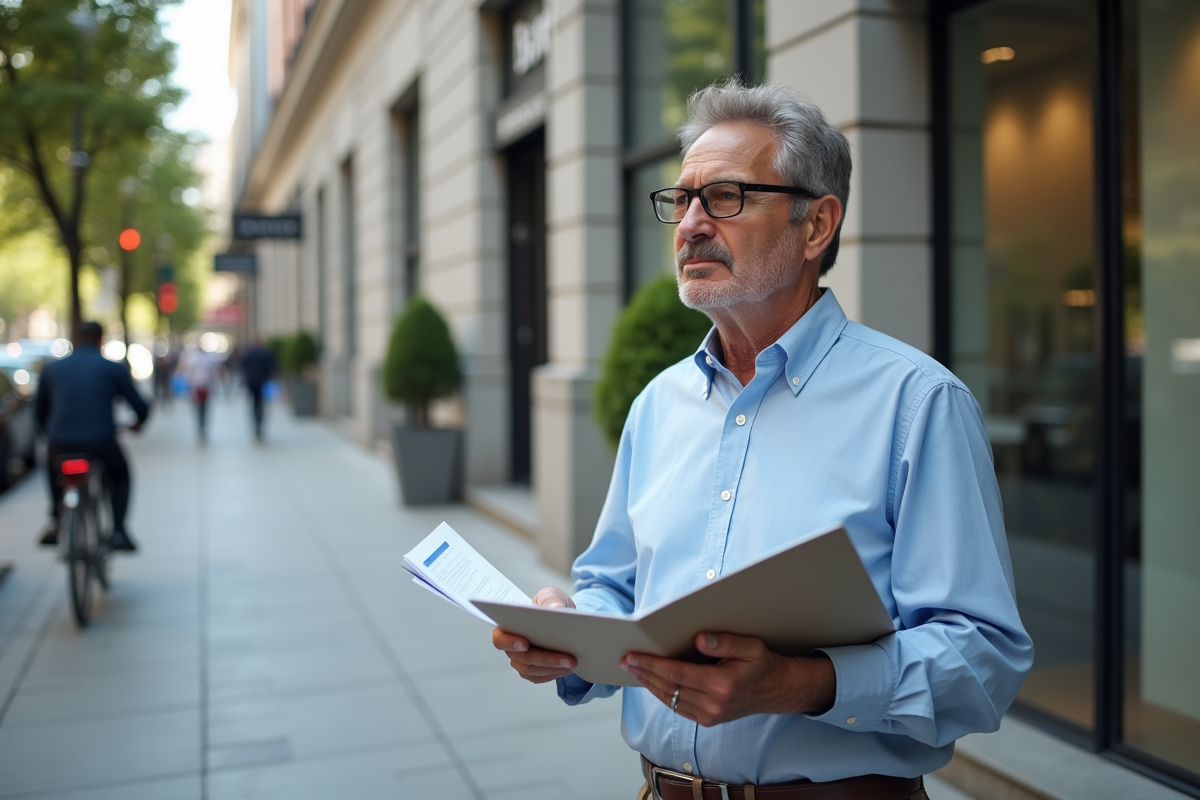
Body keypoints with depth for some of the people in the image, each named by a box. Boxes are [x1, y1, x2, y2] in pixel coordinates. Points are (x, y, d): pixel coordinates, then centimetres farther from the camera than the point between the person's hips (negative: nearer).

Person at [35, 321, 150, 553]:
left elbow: (40, 412, 21)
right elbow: (141, 408, 5)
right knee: (120, 476, 29)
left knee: (54, 472, 38)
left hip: (60, 444, 3)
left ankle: (55, 520, 22)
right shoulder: (114, 368, 5)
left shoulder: (52, 368, 13)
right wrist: (138, 423, 28)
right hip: (101, 443, -2)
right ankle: (118, 531, 16)